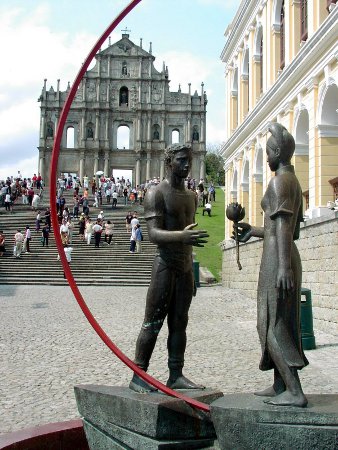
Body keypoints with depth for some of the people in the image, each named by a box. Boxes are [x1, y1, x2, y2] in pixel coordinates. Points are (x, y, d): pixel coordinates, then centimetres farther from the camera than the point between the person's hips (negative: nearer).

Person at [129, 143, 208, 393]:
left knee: (179, 324, 8)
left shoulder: (192, 196, 16)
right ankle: (138, 376, 1)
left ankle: (176, 376, 13)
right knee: (153, 324, -5)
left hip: (186, 267, 7)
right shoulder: (156, 193, -8)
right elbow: (154, 233, -18)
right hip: (165, 265, -7)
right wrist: (181, 235, -38)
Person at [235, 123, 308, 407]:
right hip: (288, 258, 10)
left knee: (272, 325, -8)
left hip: (277, 259, -10)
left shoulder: (280, 181, -11)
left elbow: (283, 225, -21)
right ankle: (280, 386, 21)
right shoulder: (295, 182, 19)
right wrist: (254, 232, 27)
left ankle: (295, 392, -10)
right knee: (280, 324, 14)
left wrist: (283, 266, -27)